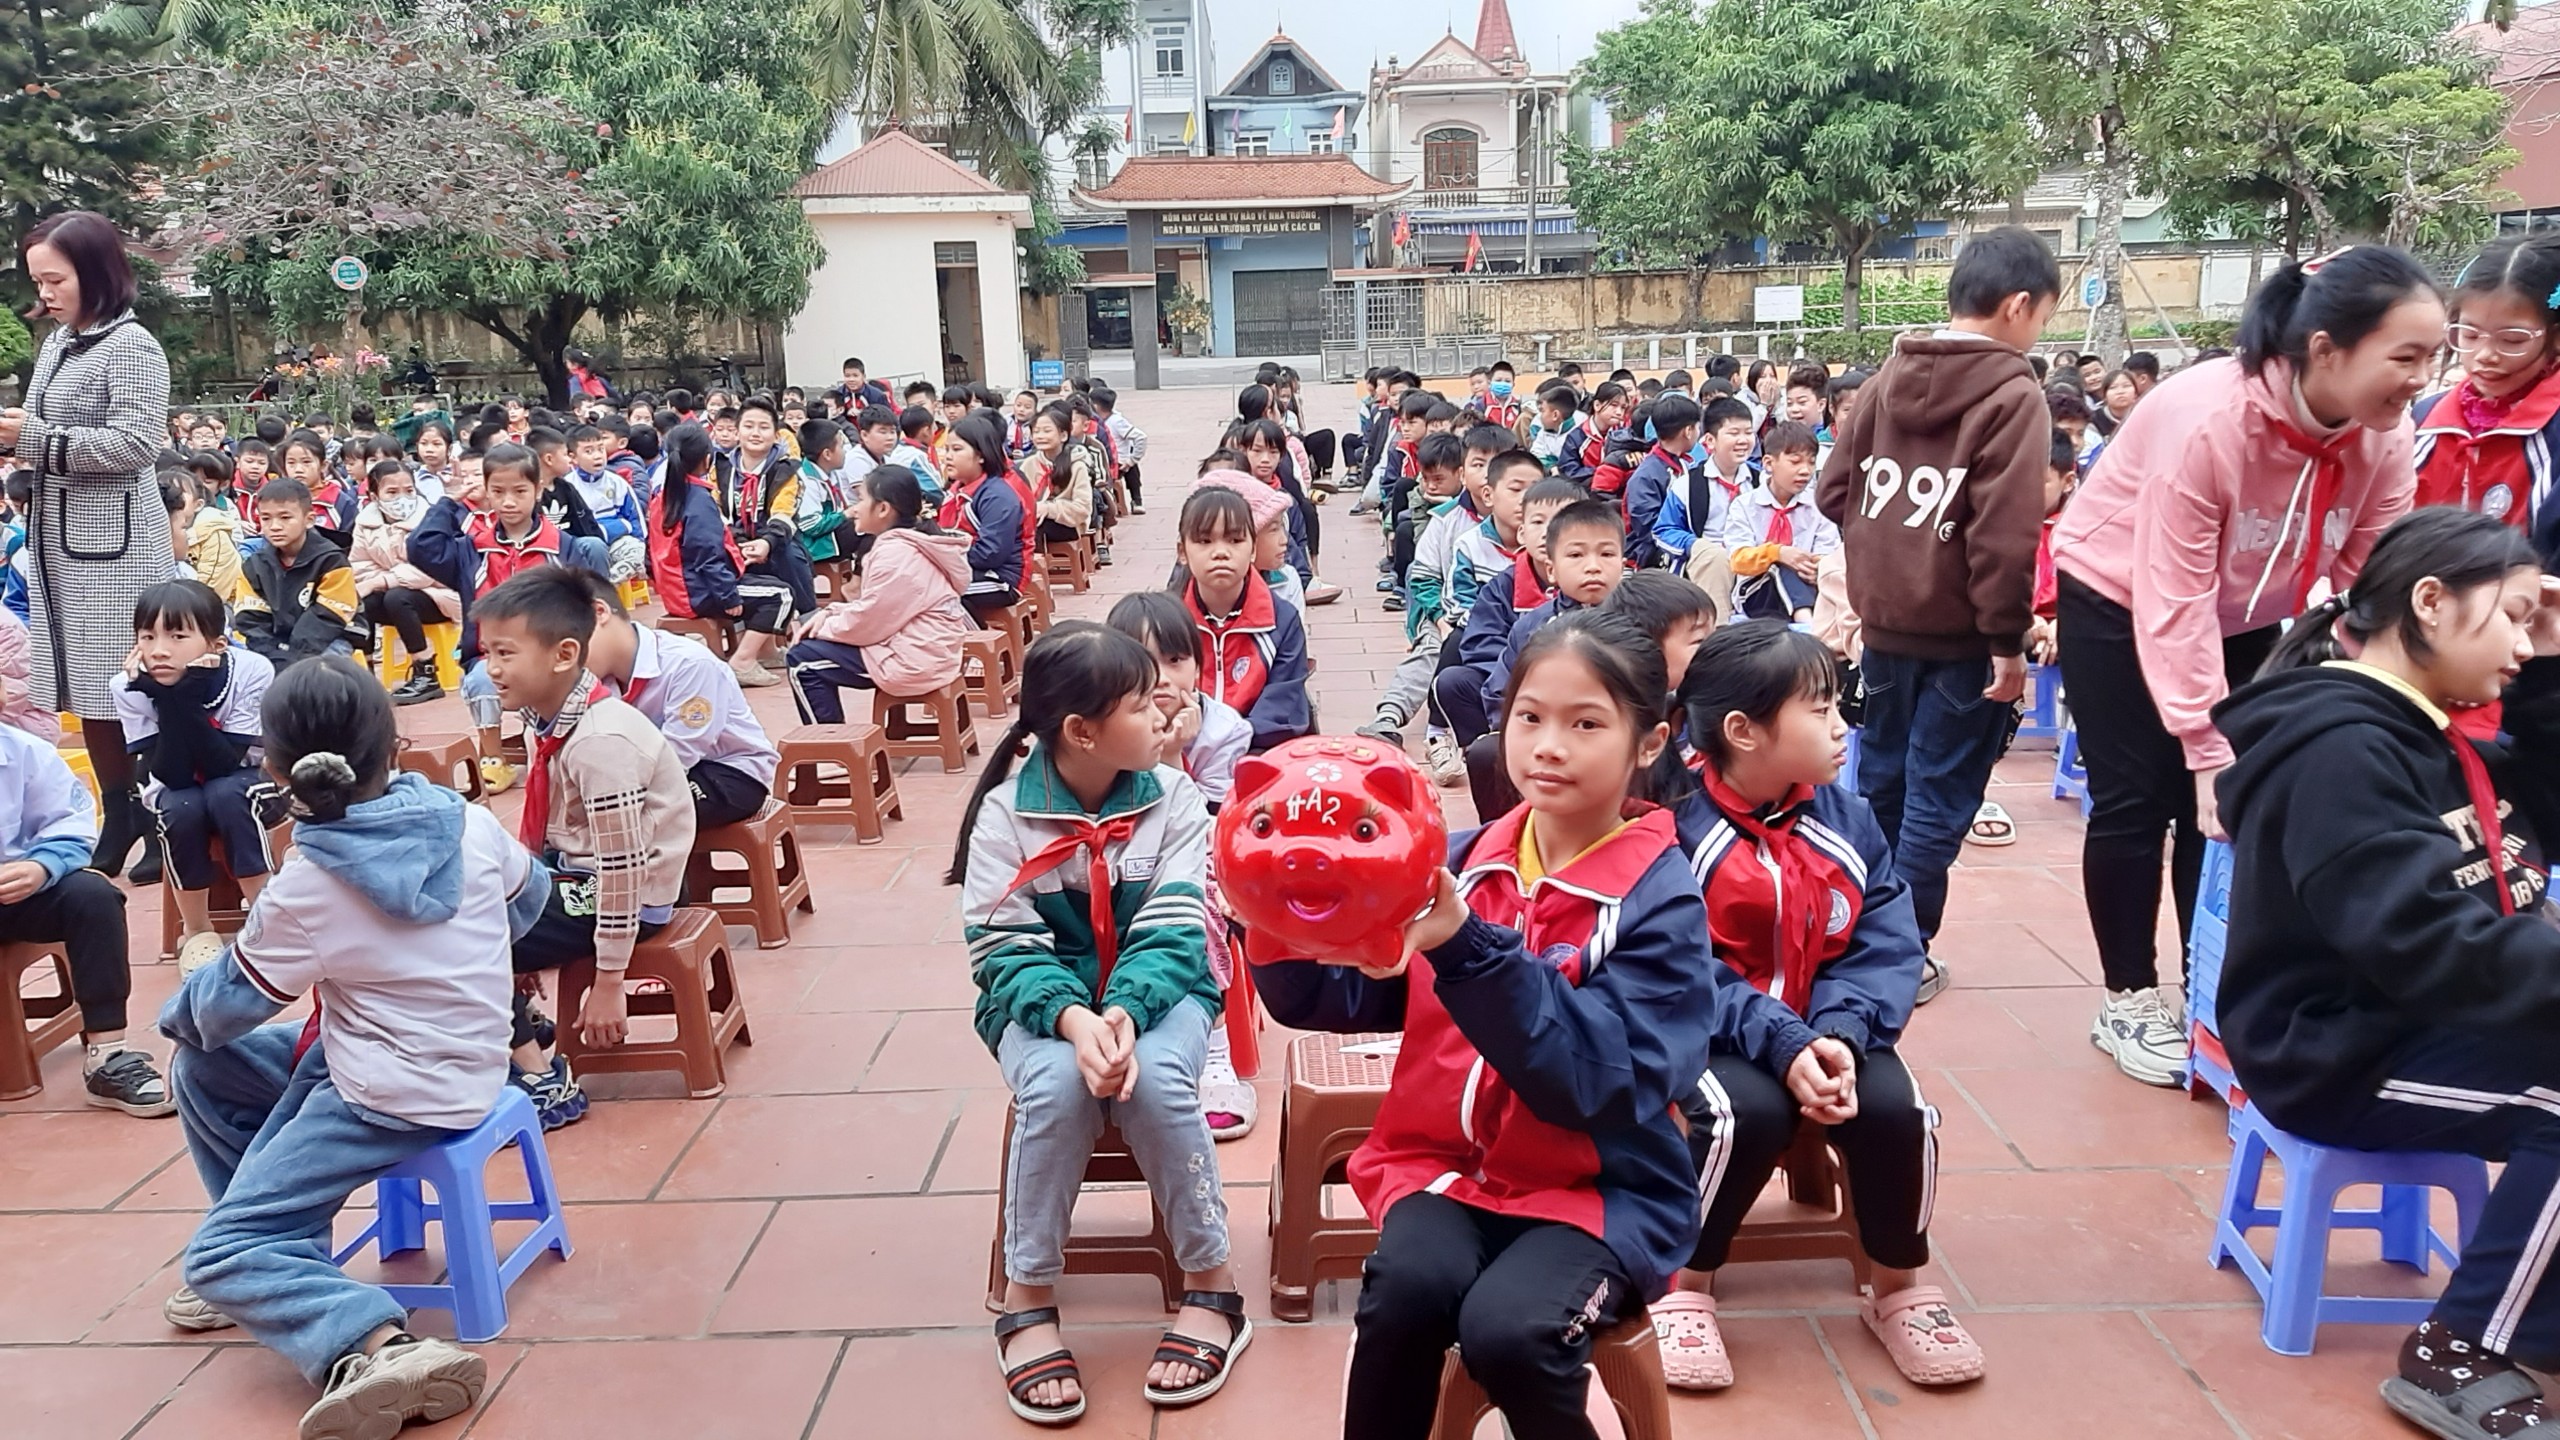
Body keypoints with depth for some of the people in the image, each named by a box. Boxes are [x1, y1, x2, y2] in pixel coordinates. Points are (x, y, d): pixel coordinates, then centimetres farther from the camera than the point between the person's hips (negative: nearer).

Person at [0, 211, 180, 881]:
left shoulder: (131, 345, -9)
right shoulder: (58, 342, 14)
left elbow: (135, 444, -18)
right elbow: (56, 436, 20)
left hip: (112, 545, -8)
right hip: (59, 540, 8)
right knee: (86, 692, 10)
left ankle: (161, 824, 5)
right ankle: (118, 826, 19)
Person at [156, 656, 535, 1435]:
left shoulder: (302, 891, -19)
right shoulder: (469, 823, -7)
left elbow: (223, 1006, -5)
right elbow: (528, 899, 12)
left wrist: (176, 1011, 19)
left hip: (395, 1097, -7)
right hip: (463, 1063, 7)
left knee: (218, 1258, -1)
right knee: (202, 1071, 22)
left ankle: (375, 1346, -27)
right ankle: (280, 1259, 28)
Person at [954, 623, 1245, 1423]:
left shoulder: (1172, 798, -7)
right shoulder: (1005, 815, -10)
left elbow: (1172, 934, -13)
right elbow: (1005, 950, -14)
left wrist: (1125, 1011, -33)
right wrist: (1072, 1017, -33)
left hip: (1155, 992, 1)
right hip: (1045, 999, 0)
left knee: (1155, 1079, -32)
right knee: (1057, 1085, -33)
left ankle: (1211, 1285, -13)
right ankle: (1028, 1301, -14)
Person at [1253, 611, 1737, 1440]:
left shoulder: (1661, 901, -10)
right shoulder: (1462, 863, 1)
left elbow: (1600, 1082, -23)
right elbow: (1336, 998, -3)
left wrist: (1470, 949, -33)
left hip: (1600, 1190, -2)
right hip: (1451, 1163, 3)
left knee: (1505, 1330, -28)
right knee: (1405, 1288, -27)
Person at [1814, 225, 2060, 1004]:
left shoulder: (1891, 377, 6)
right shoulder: (2013, 394, -13)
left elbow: (1835, 488, 8)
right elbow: (2004, 532, -20)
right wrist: (2008, 638, -16)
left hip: (1884, 617, 6)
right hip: (1960, 630, -6)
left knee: (1881, 778, 19)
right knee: (1938, 796, 4)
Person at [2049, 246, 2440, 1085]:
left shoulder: (2385, 439, -16)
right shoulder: (2207, 419, -34)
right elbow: (2174, 603, -33)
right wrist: (2208, 746, -32)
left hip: (2244, 616, 6)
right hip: (2120, 598, -5)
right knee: (2138, 802, -3)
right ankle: (2128, 1002, 11)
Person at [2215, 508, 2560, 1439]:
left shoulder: (2428, 733, 11)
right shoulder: (2335, 748, -20)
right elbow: (2426, 944, -29)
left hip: (2427, 1024, 9)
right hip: (2340, 1054, -9)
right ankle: (2460, 1360, -11)